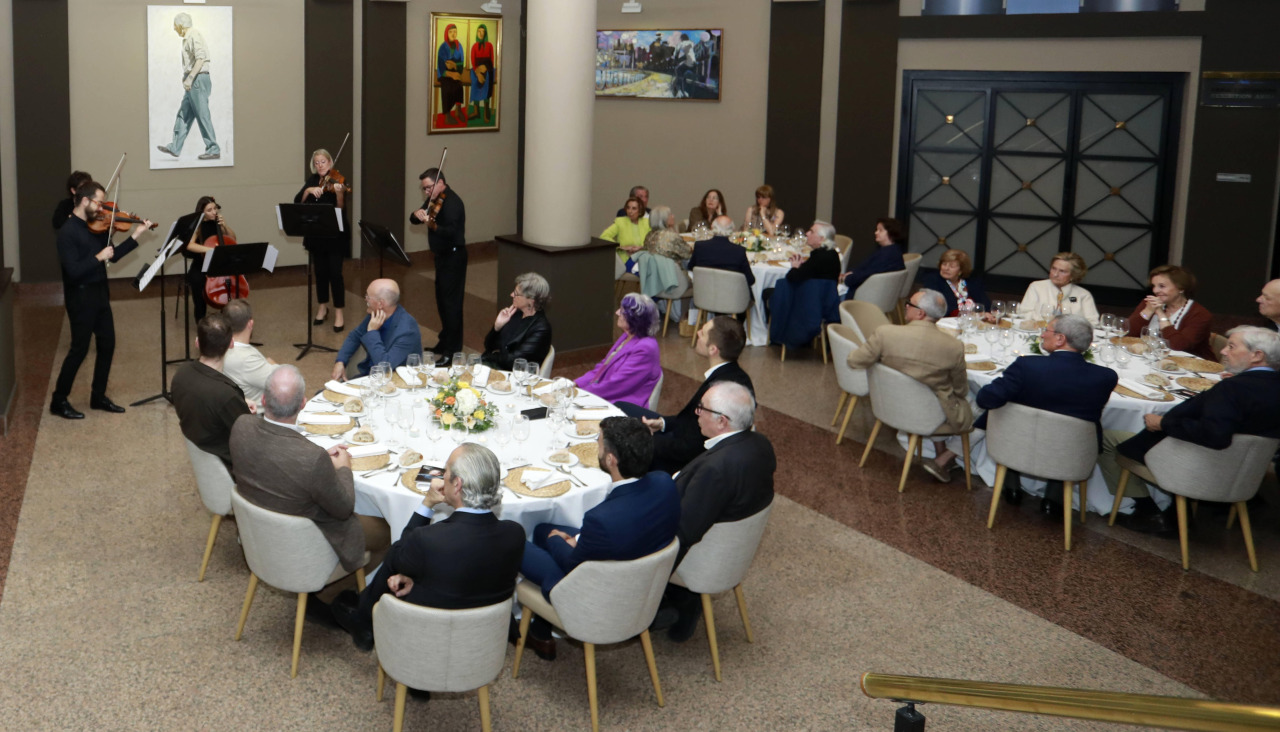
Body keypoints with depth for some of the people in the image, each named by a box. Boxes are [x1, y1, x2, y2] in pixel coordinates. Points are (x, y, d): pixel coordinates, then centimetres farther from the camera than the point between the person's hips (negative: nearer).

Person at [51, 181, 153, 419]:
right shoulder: (68, 232, -18)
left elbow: (112, 256, 10)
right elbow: (73, 271, -25)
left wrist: (135, 236, 4)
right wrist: (98, 257, -23)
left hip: (100, 293, 8)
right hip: (81, 296, -8)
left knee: (107, 344, 12)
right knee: (80, 349, -2)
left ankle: (98, 397, 25)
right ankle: (59, 401, 11)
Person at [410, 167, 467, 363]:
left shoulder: (451, 202, -19)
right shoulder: (433, 200, 10)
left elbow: (451, 231, -31)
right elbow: (414, 220, 10)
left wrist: (433, 226, -47)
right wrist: (417, 214, -12)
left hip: (453, 257, -10)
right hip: (441, 256, 10)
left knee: (451, 303, -9)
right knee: (441, 300, 17)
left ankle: (452, 351, -8)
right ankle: (444, 343, 29)